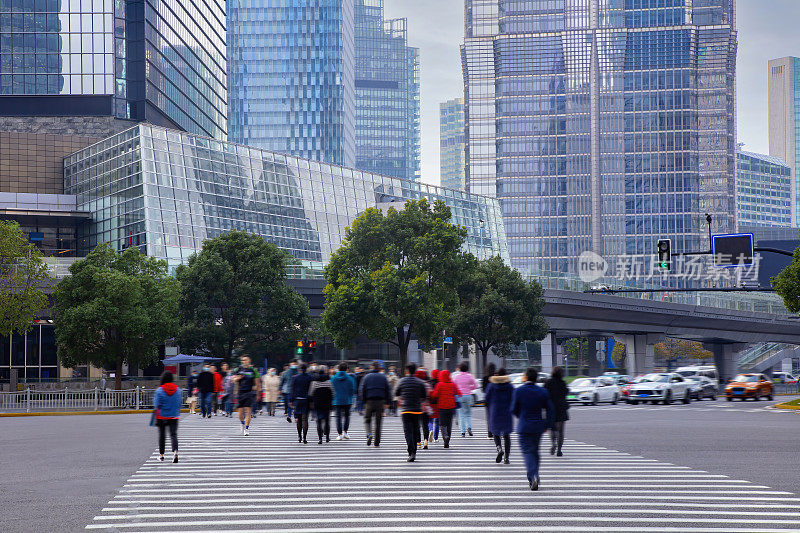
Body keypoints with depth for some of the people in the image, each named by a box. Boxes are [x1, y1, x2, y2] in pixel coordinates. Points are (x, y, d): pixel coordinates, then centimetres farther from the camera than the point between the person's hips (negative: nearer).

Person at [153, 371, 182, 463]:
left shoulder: (159, 390, -10)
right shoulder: (178, 390, 1)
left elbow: (157, 405, -10)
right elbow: (179, 403, 7)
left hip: (162, 417, -2)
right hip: (174, 417, 2)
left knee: (162, 435, 11)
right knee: (173, 434, -1)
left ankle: (161, 454, 22)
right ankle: (175, 451, -24)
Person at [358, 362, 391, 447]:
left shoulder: (366, 377, 3)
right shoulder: (383, 377, 6)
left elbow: (362, 391, 0)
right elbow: (388, 390, 4)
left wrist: (363, 402, 5)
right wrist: (387, 403, 8)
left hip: (369, 401, -1)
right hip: (380, 402, 1)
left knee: (367, 420, 12)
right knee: (378, 422, 5)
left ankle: (369, 433, -17)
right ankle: (377, 443, 5)